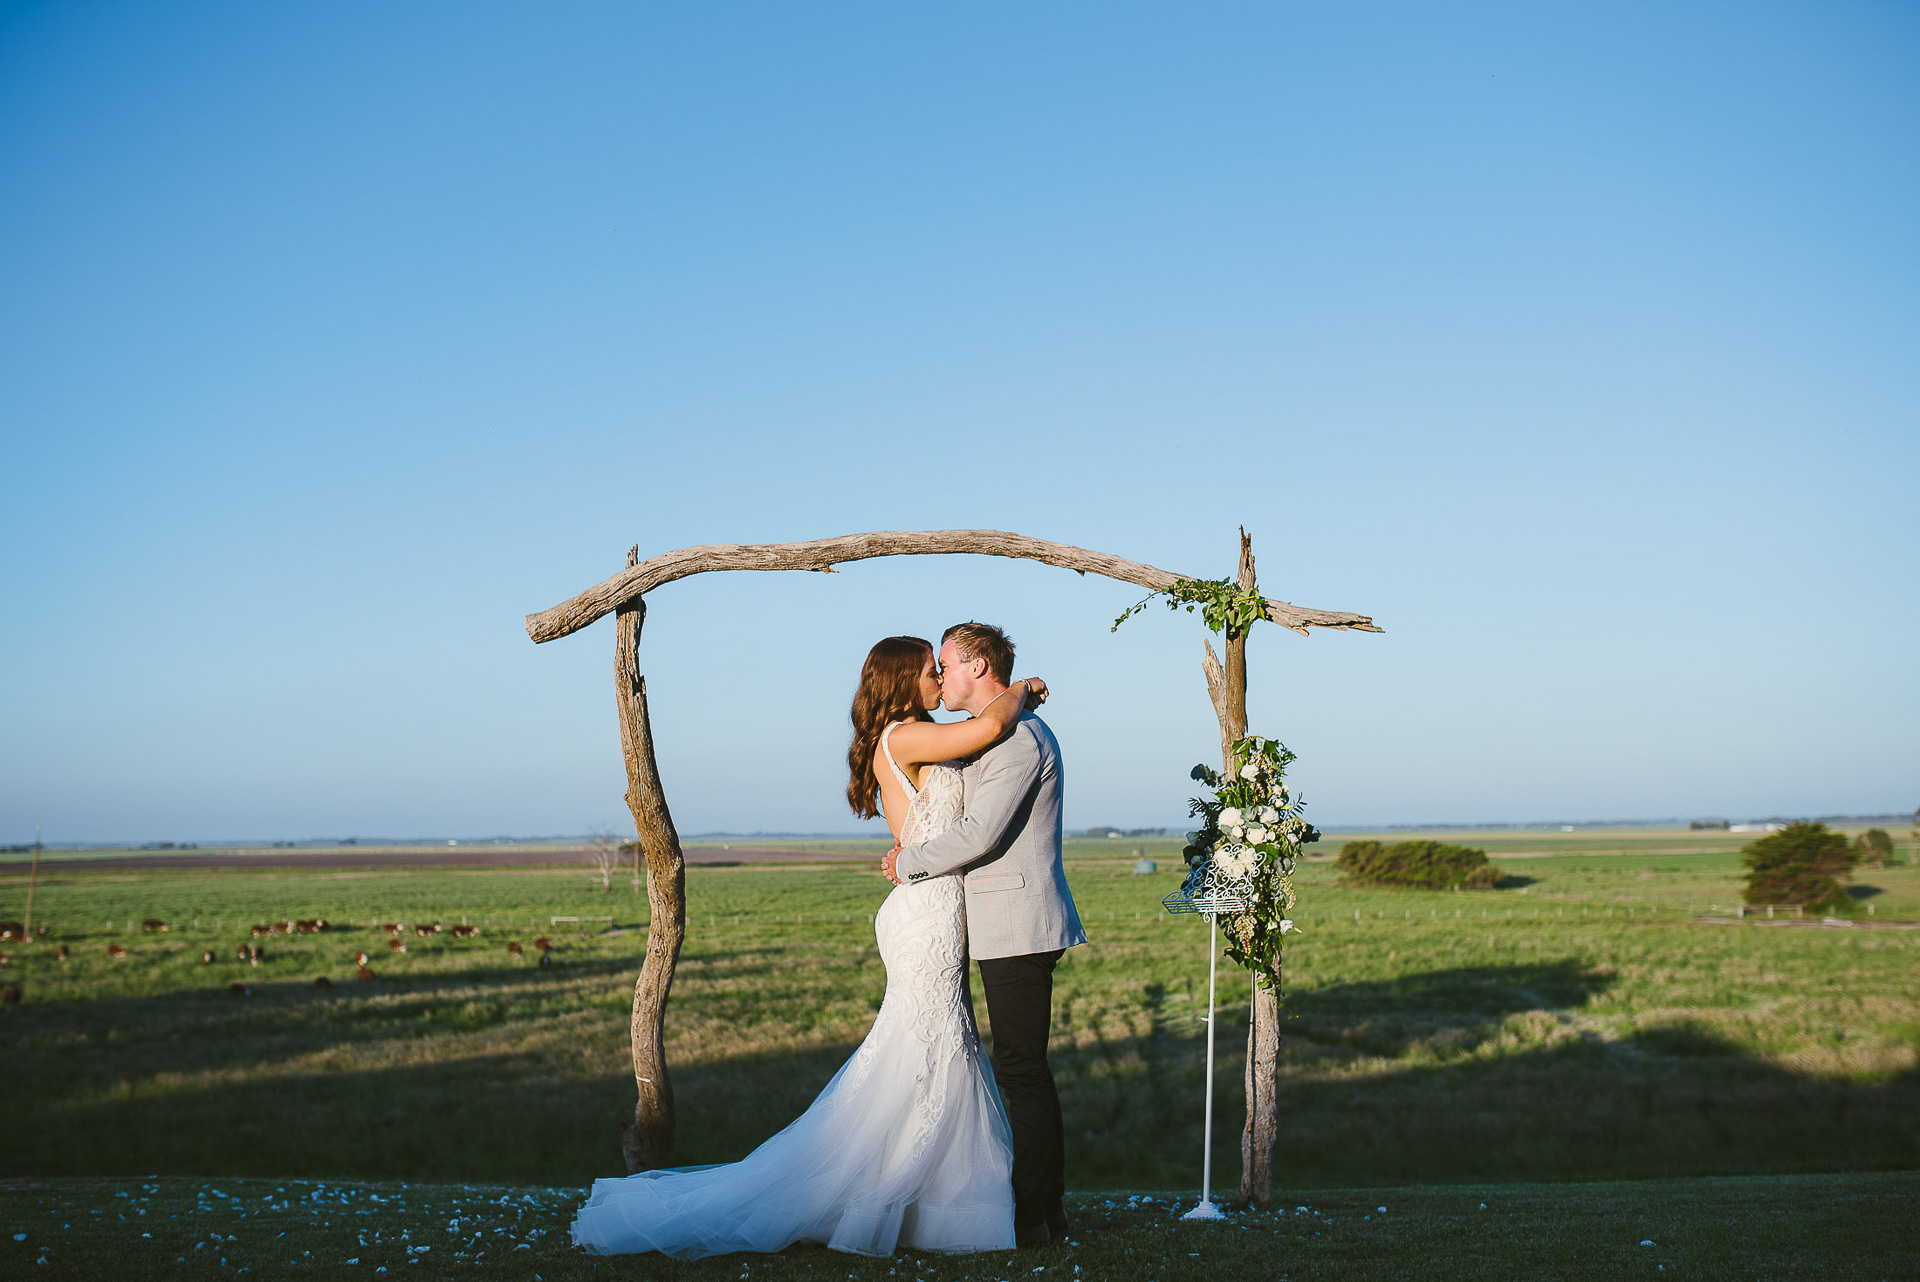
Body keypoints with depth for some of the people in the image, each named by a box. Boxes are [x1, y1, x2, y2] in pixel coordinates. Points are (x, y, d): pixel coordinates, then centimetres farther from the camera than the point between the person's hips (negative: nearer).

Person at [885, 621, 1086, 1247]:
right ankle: (1045, 1203, 19)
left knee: (1021, 1068, -7)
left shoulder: (1020, 737, -15)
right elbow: (971, 819, 26)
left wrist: (909, 862, -7)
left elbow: (980, 833, -20)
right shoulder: (1002, 735, 19)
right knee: (1025, 1067, 13)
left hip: (1017, 926, -11)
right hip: (1009, 929, 11)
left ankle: (1030, 1215, -3)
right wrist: (917, 846, 9)